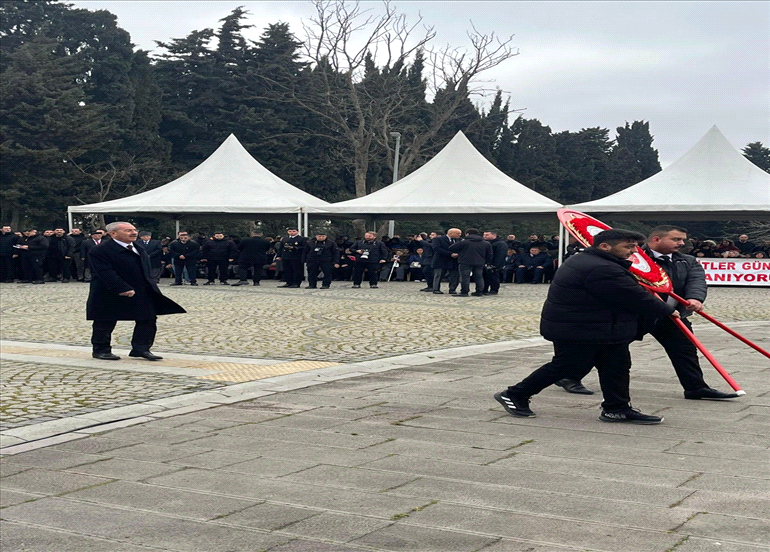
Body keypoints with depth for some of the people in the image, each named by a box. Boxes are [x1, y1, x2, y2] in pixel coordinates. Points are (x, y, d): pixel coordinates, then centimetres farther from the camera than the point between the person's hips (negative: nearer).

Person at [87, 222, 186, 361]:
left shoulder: (139, 249, 12)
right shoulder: (100, 251, -15)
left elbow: (146, 270, 19)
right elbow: (107, 274, -23)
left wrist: (151, 286, 9)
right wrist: (123, 289, -28)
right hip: (112, 295, -6)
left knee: (148, 319, 0)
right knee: (105, 323, 6)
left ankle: (141, 349, 6)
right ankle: (101, 350, 19)